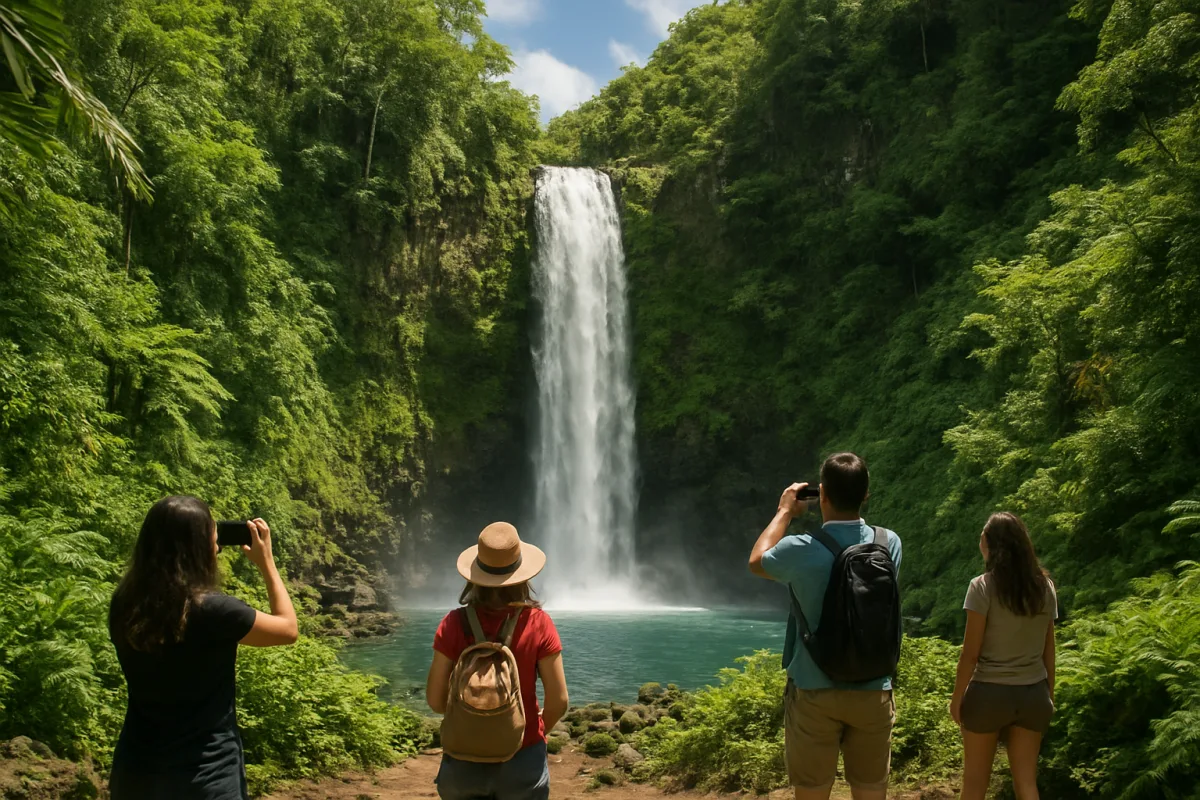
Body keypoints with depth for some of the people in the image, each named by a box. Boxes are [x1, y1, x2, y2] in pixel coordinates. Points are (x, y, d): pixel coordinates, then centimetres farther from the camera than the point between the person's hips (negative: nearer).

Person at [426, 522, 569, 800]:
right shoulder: (538, 623, -11)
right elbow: (559, 701, -9)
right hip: (522, 757, -1)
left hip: (465, 758, 1)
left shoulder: (455, 624, -10)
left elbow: (435, 699, -7)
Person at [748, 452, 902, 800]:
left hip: (814, 693, -3)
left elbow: (757, 561, 9)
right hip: (873, 692, 3)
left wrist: (785, 512, 18)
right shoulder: (889, 543, -4)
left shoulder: (801, 550, -14)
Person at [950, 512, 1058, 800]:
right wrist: (1049, 693, 17)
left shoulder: (983, 587, -13)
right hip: (1033, 694, 4)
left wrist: (957, 697, -2)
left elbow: (971, 652, -12)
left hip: (989, 692, -4)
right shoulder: (1045, 587, 2)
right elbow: (1048, 650, 7)